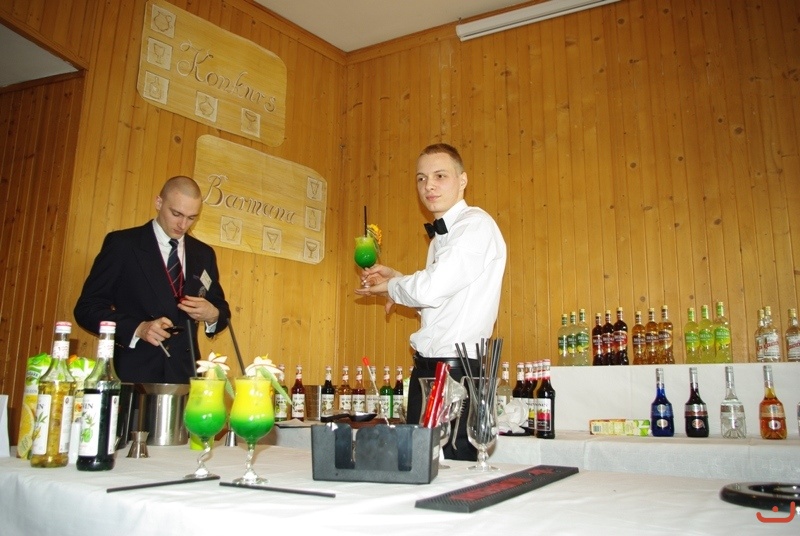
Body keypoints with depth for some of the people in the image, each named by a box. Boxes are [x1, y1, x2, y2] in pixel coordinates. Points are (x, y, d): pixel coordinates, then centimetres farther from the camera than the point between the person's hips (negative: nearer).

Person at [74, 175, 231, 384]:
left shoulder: (204, 254, 10)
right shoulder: (122, 244, -1)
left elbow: (221, 309, 16)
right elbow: (87, 307, -4)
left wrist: (212, 315, -7)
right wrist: (138, 329, -19)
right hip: (132, 374, -3)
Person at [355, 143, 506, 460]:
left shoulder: (476, 225, -11)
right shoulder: (441, 235, 18)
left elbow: (430, 290, -22)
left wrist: (391, 286, -2)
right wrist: (396, 279, 14)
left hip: (457, 370, -9)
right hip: (427, 368, 9)